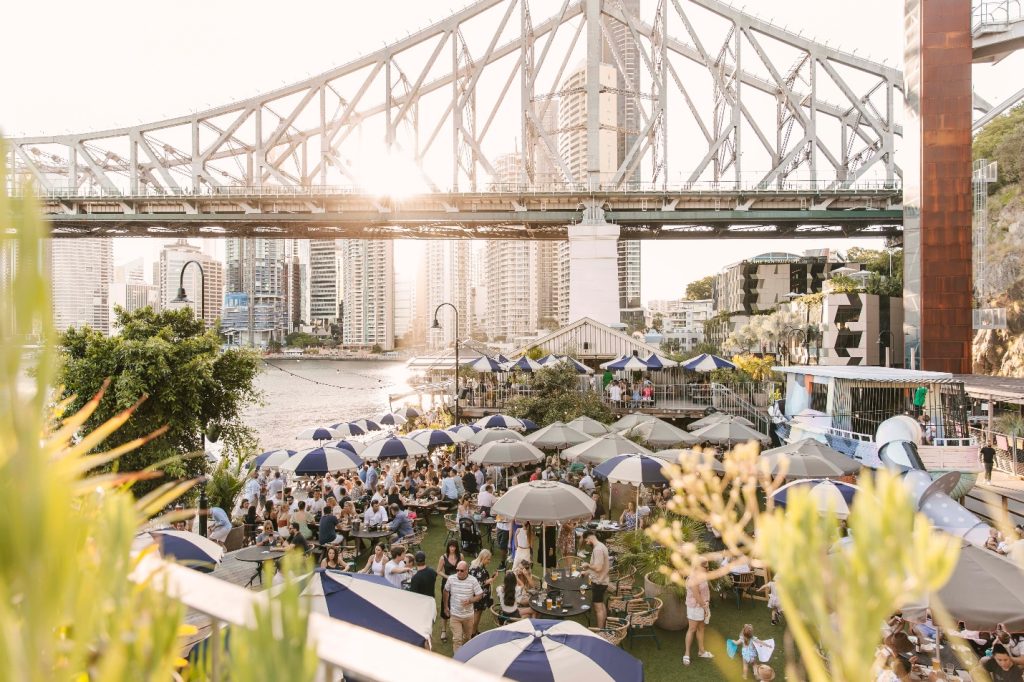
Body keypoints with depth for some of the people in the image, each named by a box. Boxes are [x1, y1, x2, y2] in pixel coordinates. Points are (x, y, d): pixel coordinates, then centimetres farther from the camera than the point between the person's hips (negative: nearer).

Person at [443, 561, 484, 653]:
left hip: (468, 615, 1)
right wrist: (446, 607, 9)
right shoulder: (451, 579, -11)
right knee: (456, 638, -3)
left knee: (467, 636, 21)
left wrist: (469, 601, -25)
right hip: (454, 615, -1)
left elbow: (480, 595, -9)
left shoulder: (473, 580, -14)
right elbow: (446, 592, 7)